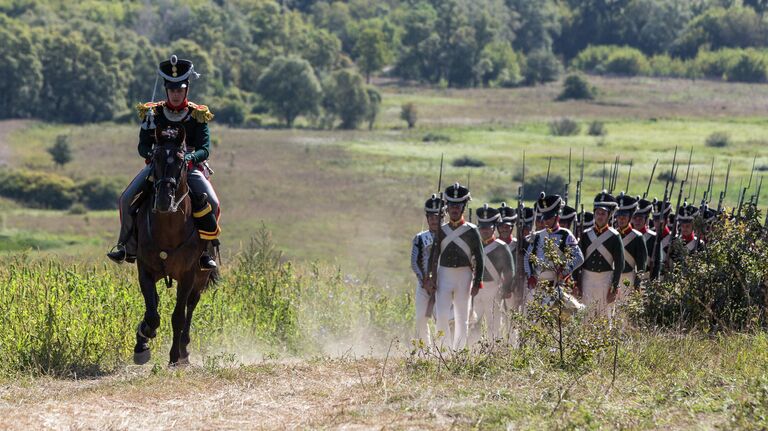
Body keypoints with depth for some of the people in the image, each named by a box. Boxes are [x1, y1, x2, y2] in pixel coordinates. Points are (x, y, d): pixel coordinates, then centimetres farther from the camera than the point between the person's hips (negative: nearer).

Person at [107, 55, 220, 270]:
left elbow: (205, 149, -8)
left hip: (189, 166, -1)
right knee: (127, 200, -17)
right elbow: (143, 145, 0)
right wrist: (151, 154, -24)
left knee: (211, 202, -26)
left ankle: (206, 251, -10)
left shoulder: (197, 115, -2)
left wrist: (191, 157, -30)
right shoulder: (153, 113, 1)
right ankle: (128, 248, 1)